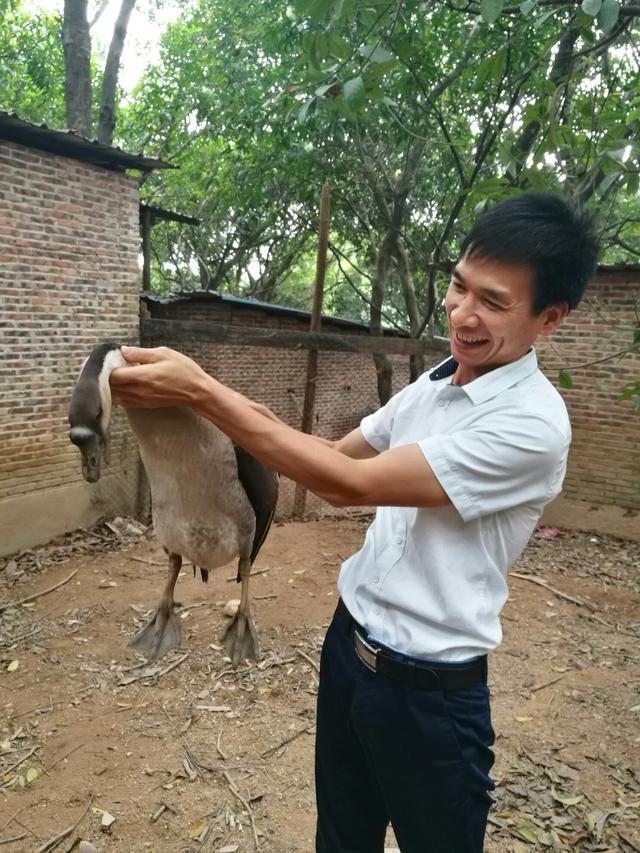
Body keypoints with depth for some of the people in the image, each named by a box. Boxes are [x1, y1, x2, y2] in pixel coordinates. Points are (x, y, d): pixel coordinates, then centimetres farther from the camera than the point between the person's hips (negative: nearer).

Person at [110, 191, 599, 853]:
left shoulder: (532, 423, -24)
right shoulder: (434, 383, 1)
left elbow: (350, 483, -27)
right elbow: (337, 454, 8)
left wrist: (201, 394, -25)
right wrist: (258, 422, -12)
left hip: (428, 690, -6)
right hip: (350, 642, 6)